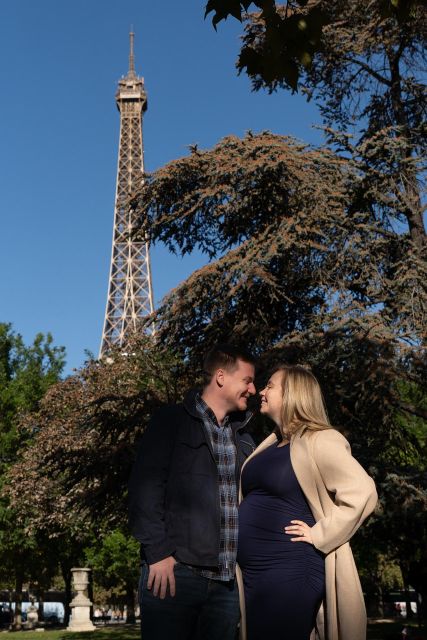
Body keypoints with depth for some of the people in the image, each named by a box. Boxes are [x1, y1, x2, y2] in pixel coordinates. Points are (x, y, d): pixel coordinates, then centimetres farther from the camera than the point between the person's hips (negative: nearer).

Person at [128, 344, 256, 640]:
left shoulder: (244, 438, 18)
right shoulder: (171, 421, 1)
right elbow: (146, 487, -6)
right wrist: (157, 552, -13)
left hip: (228, 579, 5)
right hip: (175, 571, -5)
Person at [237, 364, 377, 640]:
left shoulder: (318, 441, -12)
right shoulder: (270, 445, 13)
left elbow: (362, 493, -22)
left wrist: (318, 535, -18)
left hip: (290, 571, -8)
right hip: (252, 572, 8)